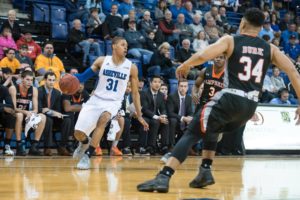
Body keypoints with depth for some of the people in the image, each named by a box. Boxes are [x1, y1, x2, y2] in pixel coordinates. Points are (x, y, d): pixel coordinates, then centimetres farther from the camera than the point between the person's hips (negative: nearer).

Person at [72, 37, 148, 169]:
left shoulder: (131, 67, -2)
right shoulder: (102, 61, -2)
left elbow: (135, 92, 4)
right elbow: (84, 76, 4)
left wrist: (139, 116, 3)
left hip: (113, 102, -1)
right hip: (96, 100, 1)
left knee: (103, 118, -36)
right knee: (78, 133, -6)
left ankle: (87, 155, -27)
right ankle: (85, 143, 35)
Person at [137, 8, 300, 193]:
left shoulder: (230, 41, 4)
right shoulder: (270, 49, 14)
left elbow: (202, 56, -9)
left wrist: (185, 66, 10)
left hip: (230, 99, -5)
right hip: (250, 106, 5)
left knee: (191, 135, -1)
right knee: (211, 130, 31)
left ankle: (163, 177, -17)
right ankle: (205, 172, 20)